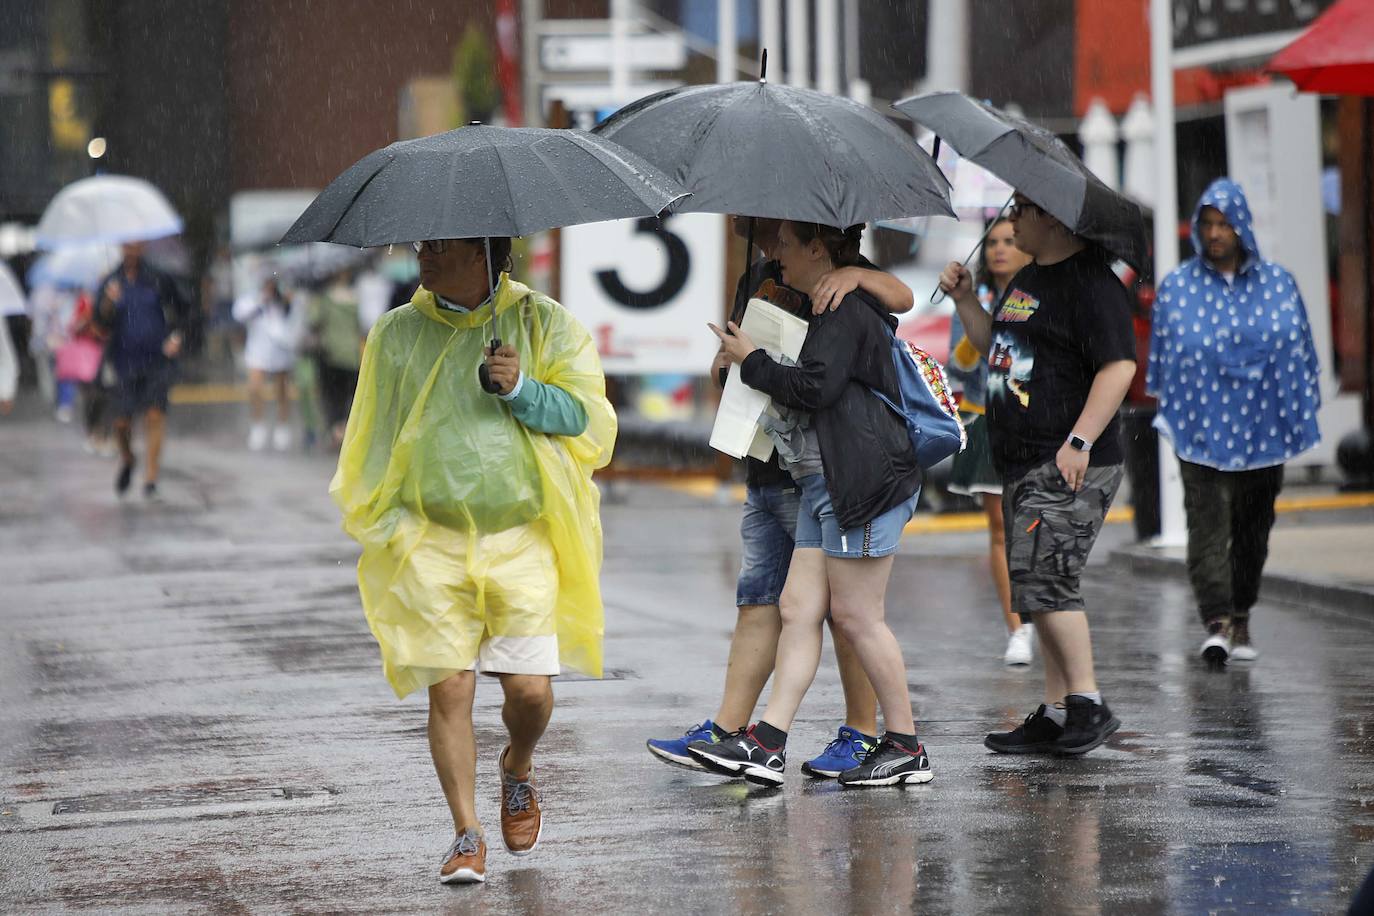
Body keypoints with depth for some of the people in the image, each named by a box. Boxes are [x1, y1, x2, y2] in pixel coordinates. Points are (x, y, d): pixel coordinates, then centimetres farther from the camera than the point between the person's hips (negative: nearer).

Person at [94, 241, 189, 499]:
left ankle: (151, 478, -8)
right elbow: (101, 325, -5)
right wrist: (108, 303, -24)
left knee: (155, 415, -12)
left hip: (157, 360, -1)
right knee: (122, 422, 2)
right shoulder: (111, 283, 1)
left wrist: (176, 336, -2)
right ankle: (127, 461, 33)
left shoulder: (158, 279, 1)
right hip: (125, 360, 1)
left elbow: (180, 310, 14)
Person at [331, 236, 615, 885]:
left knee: (529, 687, -5)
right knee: (449, 690, -6)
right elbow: (372, 439, 16)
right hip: (432, 545, 1)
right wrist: (384, 519, 4)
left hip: (523, 541, -1)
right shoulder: (395, 334, 11)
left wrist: (523, 390, -16)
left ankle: (518, 767, 29)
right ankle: (467, 835, 4)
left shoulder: (545, 325, 5)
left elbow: (591, 420, 0)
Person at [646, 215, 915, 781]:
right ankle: (726, 732, 8)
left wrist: (857, 275, -36)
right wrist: (729, 362, 5)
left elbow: (902, 298, -18)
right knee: (757, 602, 8)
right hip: (763, 474, 8)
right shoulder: (753, 278, 19)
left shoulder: (824, 268, -6)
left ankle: (863, 734, 5)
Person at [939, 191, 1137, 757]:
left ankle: (1088, 703, -11)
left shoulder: (1090, 282, -13)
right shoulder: (1028, 279, 18)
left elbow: (1119, 366, -19)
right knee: (1041, 585, 10)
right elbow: (998, 348, 28)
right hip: (1024, 466, 10)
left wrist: (1080, 442, -24)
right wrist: (963, 301, 13)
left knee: (1043, 578, -16)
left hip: (1070, 468, -10)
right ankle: (1057, 712, 14)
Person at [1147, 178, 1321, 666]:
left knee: (1253, 526, 9)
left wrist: (1299, 417, 7)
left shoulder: (1278, 283, 4)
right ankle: (1217, 623, -22)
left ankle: (1241, 621, 22)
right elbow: (1162, 355, 10)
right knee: (1208, 524, -13)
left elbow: (1299, 354, 9)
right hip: (1200, 429, -2)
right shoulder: (1177, 287, 2)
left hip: (1260, 429, 2)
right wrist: (1167, 409, 9)